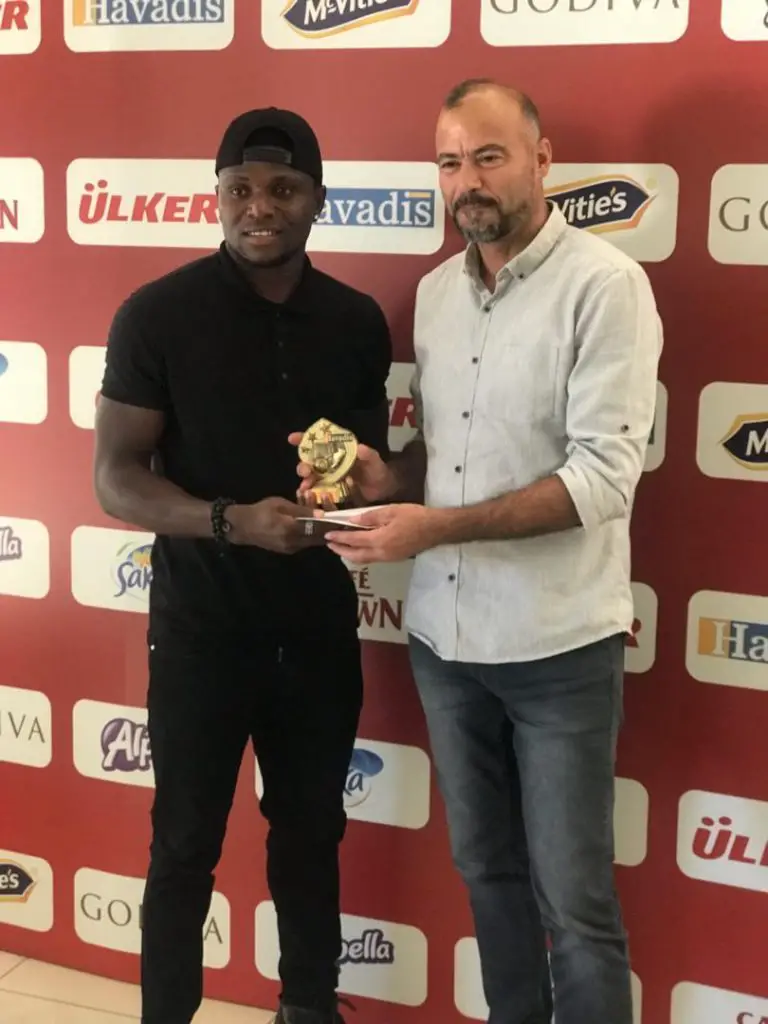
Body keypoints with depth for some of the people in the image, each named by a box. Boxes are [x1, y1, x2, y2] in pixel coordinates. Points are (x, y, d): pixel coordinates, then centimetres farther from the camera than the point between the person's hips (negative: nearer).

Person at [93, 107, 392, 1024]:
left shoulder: (358, 321, 1)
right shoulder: (157, 315, -10)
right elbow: (116, 479, -12)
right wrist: (233, 521, -27)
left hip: (320, 626, 4)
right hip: (202, 628, -3)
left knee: (312, 834, 18)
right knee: (186, 846, 9)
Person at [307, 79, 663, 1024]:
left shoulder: (605, 286, -12)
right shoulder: (435, 291, 8)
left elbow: (604, 478, -19)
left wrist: (435, 526, -23)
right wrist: (386, 476, -5)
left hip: (557, 645, -6)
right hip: (444, 634, 6)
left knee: (572, 901, 5)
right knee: (485, 868, 18)